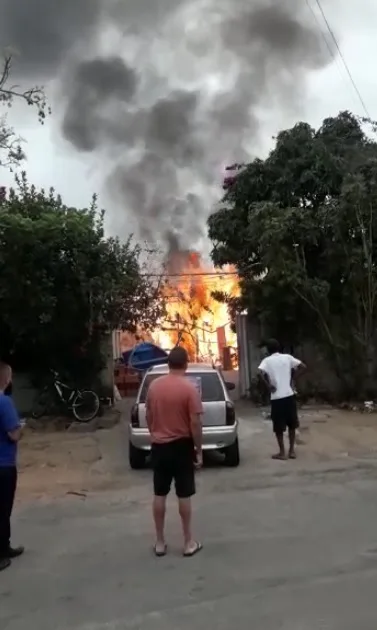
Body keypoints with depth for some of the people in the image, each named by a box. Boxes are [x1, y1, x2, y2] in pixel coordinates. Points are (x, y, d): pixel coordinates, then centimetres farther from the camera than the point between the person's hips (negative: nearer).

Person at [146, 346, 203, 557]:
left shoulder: (154, 385, 0)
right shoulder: (189, 387, -14)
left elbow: (149, 417, 8)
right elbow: (195, 422, -15)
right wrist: (199, 450, -7)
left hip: (159, 445, 4)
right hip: (181, 446, -4)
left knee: (160, 495, 12)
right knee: (184, 495, 7)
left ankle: (160, 542, 21)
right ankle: (189, 542, 18)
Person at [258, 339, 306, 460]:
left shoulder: (267, 360, -3)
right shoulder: (287, 357, 4)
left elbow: (261, 372, -22)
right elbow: (303, 366, 3)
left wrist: (269, 385, -12)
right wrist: (292, 374, 14)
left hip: (277, 397, -3)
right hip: (290, 395, 3)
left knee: (278, 427, 8)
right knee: (292, 425, 16)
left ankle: (282, 453, 13)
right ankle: (292, 451, 19)